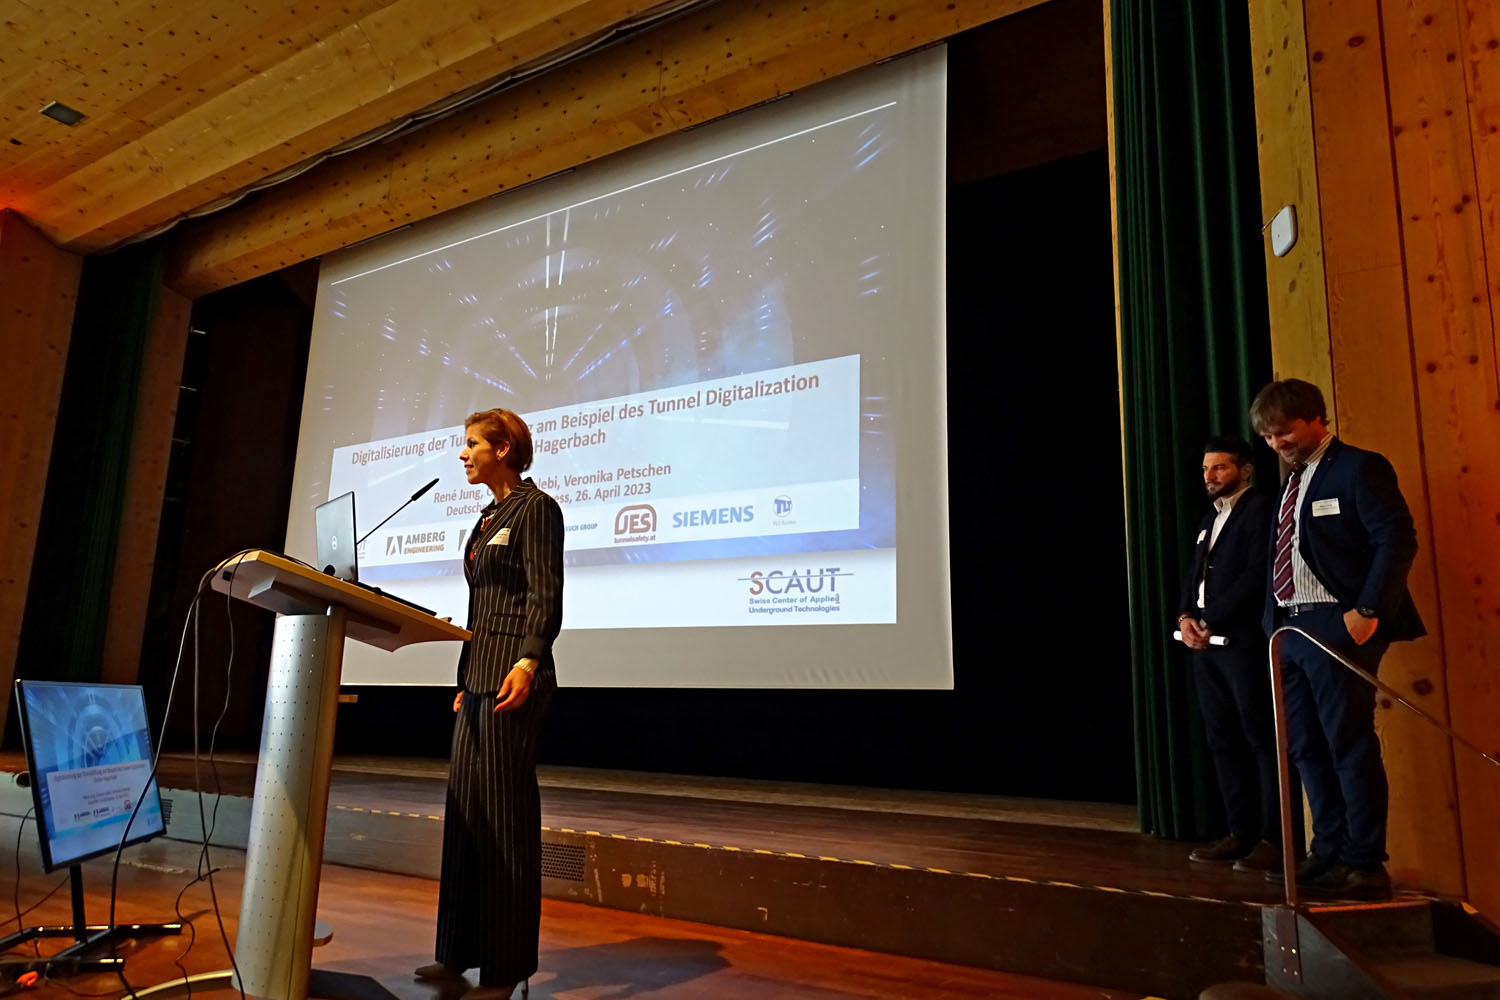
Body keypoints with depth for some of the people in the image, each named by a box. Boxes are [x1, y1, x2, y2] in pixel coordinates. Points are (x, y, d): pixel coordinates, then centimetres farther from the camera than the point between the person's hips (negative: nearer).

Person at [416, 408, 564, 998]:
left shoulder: (535, 507, -6)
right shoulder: (489, 517, 20)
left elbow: (545, 596, -16)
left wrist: (527, 662, -29)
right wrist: (466, 681, 20)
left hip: (511, 676, -9)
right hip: (477, 676, 9)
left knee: (503, 815, -5)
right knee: (465, 811, 11)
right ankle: (459, 952, 21)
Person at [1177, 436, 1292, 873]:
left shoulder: (1260, 510, -4)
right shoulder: (1210, 519, 22)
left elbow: (1257, 574, -15)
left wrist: (1209, 620, -15)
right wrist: (1186, 616, 0)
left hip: (1244, 641, -8)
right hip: (1207, 644, 8)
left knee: (1261, 740, -4)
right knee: (1223, 741, 9)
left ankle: (1274, 839, 2)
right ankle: (1241, 832, 16)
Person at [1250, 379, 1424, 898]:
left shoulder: (1357, 468, -4)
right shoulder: (1291, 483, 19)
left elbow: (1397, 540, -12)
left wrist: (1368, 611, -20)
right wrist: (1274, 624, 11)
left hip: (1336, 627, -8)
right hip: (1291, 628, 8)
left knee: (1350, 745, -3)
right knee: (1307, 748, 11)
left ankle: (1365, 864, 7)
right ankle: (1329, 852, 22)